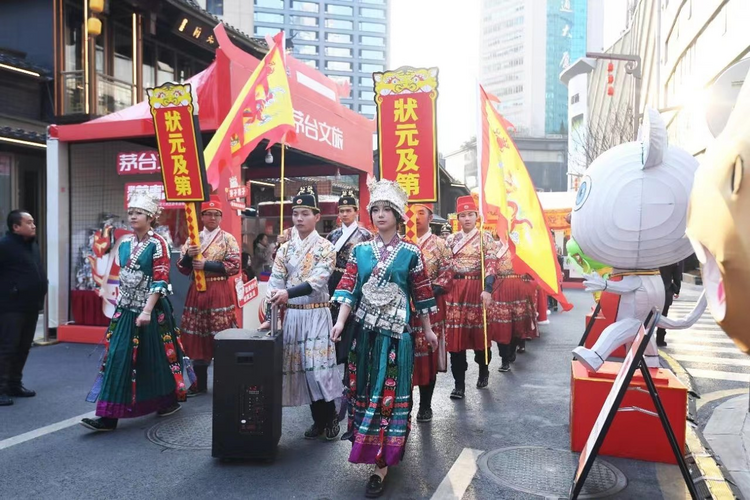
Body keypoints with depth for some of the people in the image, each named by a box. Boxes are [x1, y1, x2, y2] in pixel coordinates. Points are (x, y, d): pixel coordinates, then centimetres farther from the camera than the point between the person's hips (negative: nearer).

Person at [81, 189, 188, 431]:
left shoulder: (158, 244, -10)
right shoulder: (125, 244, 9)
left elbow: (160, 282, -16)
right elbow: (122, 278, 17)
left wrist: (147, 310, -22)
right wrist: (121, 306, 16)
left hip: (151, 309, -6)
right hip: (126, 310, 6)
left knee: (156, 358, 6)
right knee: (118, 358, 1)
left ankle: (170, 400, 28)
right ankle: (109, 415, 4)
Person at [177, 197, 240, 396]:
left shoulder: (228, 238, 1)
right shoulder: (192, 239, 11)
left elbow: (234, 266, -9)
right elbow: (183, 269, 8)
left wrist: (206, 264, -14)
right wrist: (188, 255, -12)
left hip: (219, 293, -4)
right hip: (197, 292, 4)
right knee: (197, 338, 7)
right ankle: (200, 384, 19)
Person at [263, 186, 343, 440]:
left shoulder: (326, 247, -5)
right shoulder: (285, 249, 9)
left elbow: (317, 282, -18)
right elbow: (275, 282, 3)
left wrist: (288, 293, -31)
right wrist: (270, 315, -6)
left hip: (316, 315, -4)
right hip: (292, 316, 5)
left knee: (318, 367, -8)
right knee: (299, 368, 7)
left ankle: (331, 416, 13)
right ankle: (318, 419, 20)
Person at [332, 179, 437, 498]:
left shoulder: (410, 253, -2)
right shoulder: (360, 251, 5)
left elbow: (421, 295, 4)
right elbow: (349, 290, 0)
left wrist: (428, 329, 8)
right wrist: (341, 321, -13)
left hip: (395, 334, -3)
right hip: (365, 332, 3)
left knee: (390, 394, 0)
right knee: (365, 390, 12)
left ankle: (383, 463, 5)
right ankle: (370, 449, 33)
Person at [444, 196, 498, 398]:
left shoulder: (485, 238, 0)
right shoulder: (451, 239, 11)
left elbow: (490, 265, -9)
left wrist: (487, 289, -19)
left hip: (477, 288, -3)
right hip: (454, 290, 3)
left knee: (479, 331, 7)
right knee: (455, 334, 0)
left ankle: (483, 371, 33)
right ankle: (459, 383, 7)